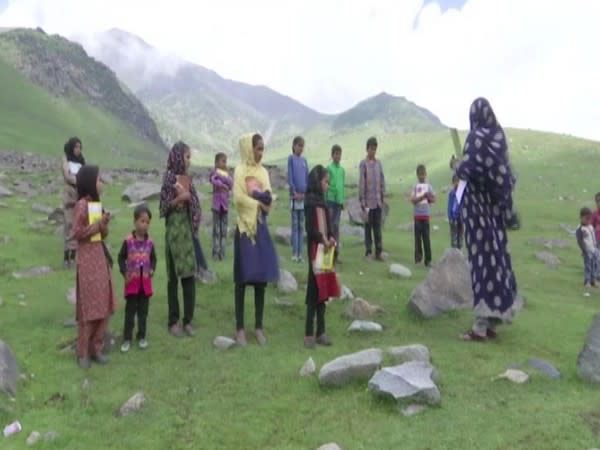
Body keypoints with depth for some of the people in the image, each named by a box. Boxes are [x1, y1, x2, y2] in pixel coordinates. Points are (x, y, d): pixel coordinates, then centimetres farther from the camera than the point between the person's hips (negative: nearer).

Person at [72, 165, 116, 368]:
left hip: (101, 257, 8)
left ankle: (96, 347, 21)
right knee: (88, 307, -1)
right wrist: (98, 225, -16)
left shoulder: (97, 204, 11)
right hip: (87, 259, -8)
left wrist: (104, 224, -6)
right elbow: (76, 233, -18)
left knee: (103, 306, 10)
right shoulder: (81, 205, -12)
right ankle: (83, 353, 12)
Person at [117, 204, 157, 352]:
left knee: (143, 311, 11)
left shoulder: (149, 242, 0)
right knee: (130, 311, 5)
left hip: (146, 282, 3)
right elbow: (121, 257, -2)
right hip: (132, 281, -3)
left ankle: (141, 337, 24)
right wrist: (124, 273, -11)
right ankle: (127, 338, 15)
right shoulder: (128, 241, -9)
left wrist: (152, 269, -6)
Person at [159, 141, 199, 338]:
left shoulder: (188, 178, 11)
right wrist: (179, 198, -21)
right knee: (174, 276, 2)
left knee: (190, 275, 5)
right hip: (174, 229, -6)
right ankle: (173, 321, 11)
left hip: (188, 229, 6)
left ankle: (188, 320, 14)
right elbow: (163, 207, -10)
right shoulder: (169, 178, -7)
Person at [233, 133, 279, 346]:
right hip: (245, 228, -5)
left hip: (261, 227, 5)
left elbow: (269, 199, 2)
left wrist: (256, 197, -15)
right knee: (243, 279, -1)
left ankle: (259, 326, 15)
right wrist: (259, 202, -6)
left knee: (262, 278, 6)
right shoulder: (240, 170, -4)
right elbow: (238, 198, -15)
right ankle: (240, 328, 8)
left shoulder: (263, 172, 11)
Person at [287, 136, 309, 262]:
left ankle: (300, 253, 10)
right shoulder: (291, 158, 0)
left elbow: (307, 178, 12)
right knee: (295, 225, -3)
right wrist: (295, 192, -13)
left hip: (303, 196, 4)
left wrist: (305, 193, -3)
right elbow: (289, 177, -6)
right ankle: (294, 253, 0)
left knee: (301, 226, 6)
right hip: (295, 195, -4)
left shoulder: (304, 160, 14)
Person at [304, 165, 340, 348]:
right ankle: (309, 334, 2)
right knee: (315, 290, -6)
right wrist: (323, 240, -15)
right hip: (316, 249, -9)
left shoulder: (321, 200, 15)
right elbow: (310, 228, -16)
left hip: (325, 249, 9)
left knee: (324, 290, 11)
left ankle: (321, 332, 18)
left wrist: (331, 238, 0)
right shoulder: (311, 200, -10)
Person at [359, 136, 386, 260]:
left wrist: (383, 198, 9)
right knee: (368, 227, 3)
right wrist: (363, 203, -11)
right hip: (368, 202, -4)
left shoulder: (379, 163, 10)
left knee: (378, 228, 7)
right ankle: (368, 251, 11)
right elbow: (361, 184, -8)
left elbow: (382, 182, 14)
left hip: (378, 202, 4)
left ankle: (378, 252, 12)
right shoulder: (363, 164, -5)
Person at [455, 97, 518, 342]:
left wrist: (456, 167, -3)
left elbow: (466, 170, -23)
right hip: (495, 204, 7)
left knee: (481, 258, -7)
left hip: (478, 204, -7)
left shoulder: (476, 138, -12)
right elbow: (506, 173, 14)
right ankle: (493, 320, 18)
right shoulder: (499, 136, 9)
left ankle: (481, 326, -3)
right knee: (495, 255, 10)